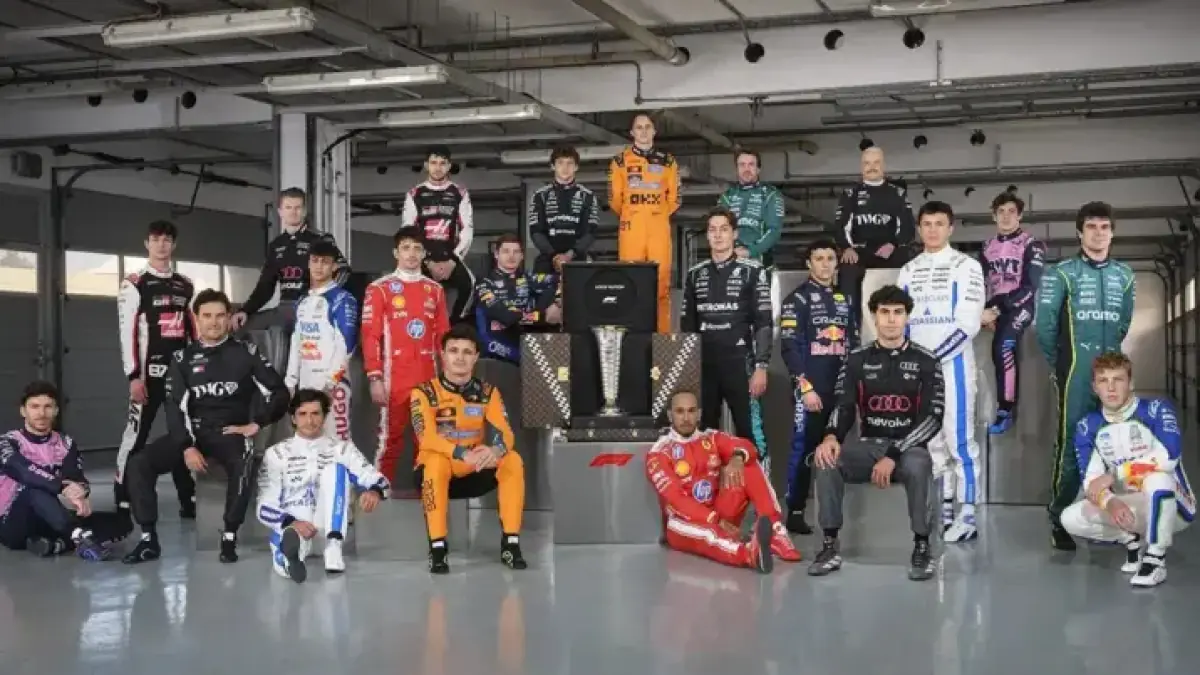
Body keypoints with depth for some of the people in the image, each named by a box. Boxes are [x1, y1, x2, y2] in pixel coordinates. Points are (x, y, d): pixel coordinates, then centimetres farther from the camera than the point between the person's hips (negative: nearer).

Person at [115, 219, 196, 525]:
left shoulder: (186, 286, 14)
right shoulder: (134, 285, -3)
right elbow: (127, 333, -9)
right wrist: (134, 376, -15)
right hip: (149, 372, -5)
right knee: (136, 434, -6)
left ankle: (188, 499, 15)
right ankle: (122, 504, -2)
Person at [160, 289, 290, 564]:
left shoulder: (245, 352, 2)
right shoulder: (183, 358, 7)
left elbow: (279, 393, 2)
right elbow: (176, 407, -1)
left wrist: (256, 424, -8)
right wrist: (187, 447, -14)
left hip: (231, 433, -3)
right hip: (193, 432, 3)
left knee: (242, 465, -38)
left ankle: (230, 537, -23)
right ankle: (148, 538, -9)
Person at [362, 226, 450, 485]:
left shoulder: (435, 290, 12)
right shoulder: (380, 288, 0)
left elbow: (443, 336, 14)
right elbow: (370, 336, -4)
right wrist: (374, 378, -10)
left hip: (428, 379, 4)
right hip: (394, 379, -4)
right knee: (390, 439, -2)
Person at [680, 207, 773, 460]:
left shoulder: (752, 272, 0)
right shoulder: (695, 275, 12)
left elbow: (764, 323, -4)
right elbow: (687, 326, 15)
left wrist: (760, 367, -11)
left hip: (739, 364, -4)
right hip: (703, 366, 4)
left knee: (749, 431, -6)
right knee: (704, 432, 7)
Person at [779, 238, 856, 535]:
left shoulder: (844, 300, 17)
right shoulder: (797, 299, -2)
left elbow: (853, 345, 21)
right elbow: (789, 348, -10)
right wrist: (806, 387, -16)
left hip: (841, 389, 6)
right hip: (810, 389, -5)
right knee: (803, 450, -7)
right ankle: (794, 512, -1)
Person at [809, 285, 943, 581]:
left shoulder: (925, 362, -1)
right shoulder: (858, 360, 7)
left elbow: (933, 418, -9)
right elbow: (843, 406, -1)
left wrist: (894, 456, -21)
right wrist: (831, 437, -27)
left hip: (908, 447, -2)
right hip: (868, 445, 3)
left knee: (916, 466, -38)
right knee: (827, 460, -27)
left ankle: (922, 547, -20)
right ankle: (830, 546, -18)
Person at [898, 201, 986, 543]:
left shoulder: (966, 266, -2)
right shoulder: (909, 270, 14)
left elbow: (968, 325, -10)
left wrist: (934, 357, -14)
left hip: (952, 363, -5)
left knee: (960, 441, -7)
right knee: (932, 442, 8)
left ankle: (967, 518, -5)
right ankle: (945, 512, 16)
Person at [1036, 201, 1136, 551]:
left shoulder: (1124, 275, 11)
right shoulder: (1062, 273, -3)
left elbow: (1124, 323, 18)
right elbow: (1044, 324, -4)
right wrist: (1058, 363, 4)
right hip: (1076, 375, -4)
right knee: (1071, 445, -4)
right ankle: (1059, 520, 5)